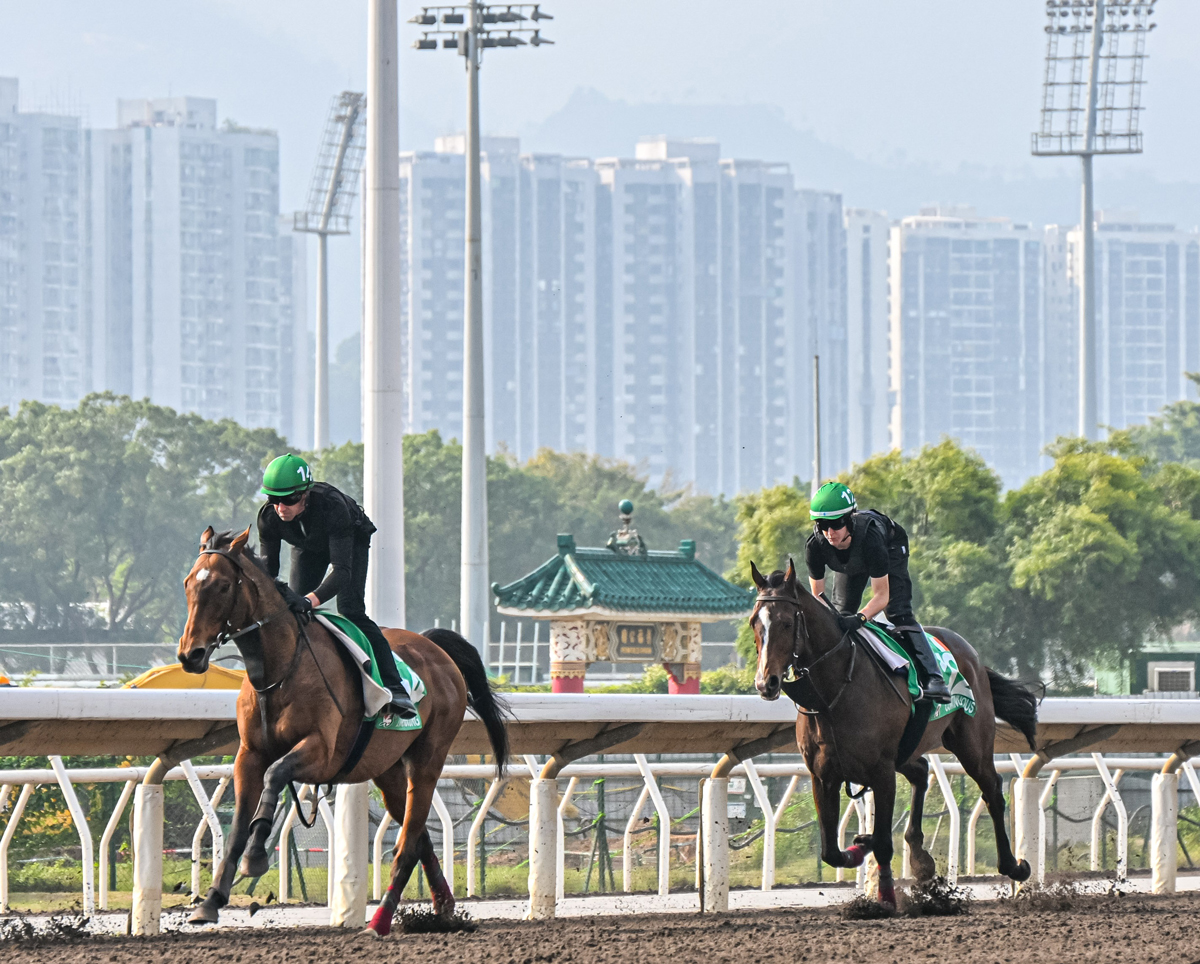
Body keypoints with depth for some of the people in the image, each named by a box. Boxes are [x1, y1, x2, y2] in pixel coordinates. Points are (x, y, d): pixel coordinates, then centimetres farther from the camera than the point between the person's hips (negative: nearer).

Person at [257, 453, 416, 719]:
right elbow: (268, 568, -21)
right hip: (307, 547, 4)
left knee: (351, 612, -19)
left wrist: (311, 599, -63)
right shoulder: (269, 517, -30)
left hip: (351, 540, -4)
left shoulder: (332, 506, -43)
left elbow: (341, 570, -47)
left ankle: (394, 687, -20)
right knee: (294, 609, -7)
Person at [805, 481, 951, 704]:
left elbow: (881, 595, -40)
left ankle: (932, 678, -23)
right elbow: (817, 595, -22)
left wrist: (859, 617, -57)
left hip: (891, 546, -4)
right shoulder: (815, 546, -36)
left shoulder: (869, 536, -46)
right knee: (838, 616, 3)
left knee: (899, 614, -18)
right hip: (850, 563, 4)